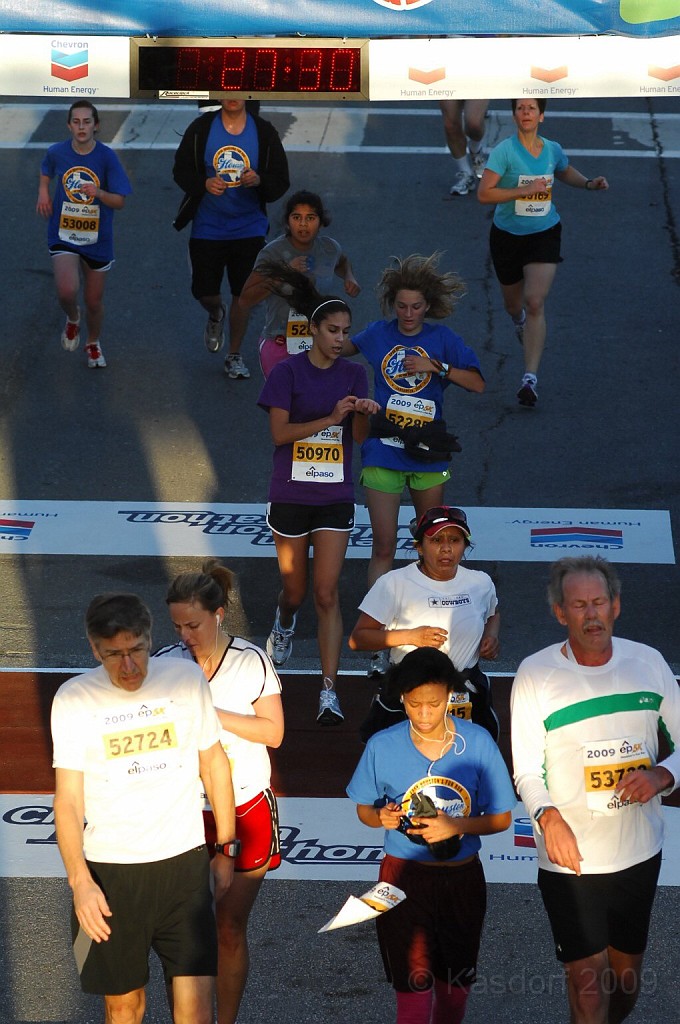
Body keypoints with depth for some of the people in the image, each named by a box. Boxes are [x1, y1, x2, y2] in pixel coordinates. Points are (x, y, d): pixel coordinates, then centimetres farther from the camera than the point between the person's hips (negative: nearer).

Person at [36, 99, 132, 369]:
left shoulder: (107, 157, -13)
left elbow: (119, 202, -12)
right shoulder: (57, 152, -7)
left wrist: (98, 193, -30)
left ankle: (93, 343, 44)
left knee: (94, 301, 13)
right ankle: (72, 320, 14)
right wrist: (43, 192, 5)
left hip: (97, 240, 0)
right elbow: (46, 169, 20)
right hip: (63, 235, 0)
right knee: (67, 291, -23)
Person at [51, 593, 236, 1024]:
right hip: (110, 872, 0)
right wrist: (80, 882, -15)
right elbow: (68, 799, -5)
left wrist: (226, 849, 11)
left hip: (184, 863, 1)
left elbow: (214, 763, 9)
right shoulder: (74, 700, -7)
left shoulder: (187, 678, -3)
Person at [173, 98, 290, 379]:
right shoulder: (201, 129, -5)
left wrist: (259, 181, -25)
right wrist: (204, 184, -21)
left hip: (249, 229, 0)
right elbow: (181, 171, -1)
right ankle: (216, 315, 39)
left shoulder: (264, 133, -5)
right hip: (207, 228, 0)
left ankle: (234, 356, 20)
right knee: (204, 292, 2)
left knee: (243, 294, 2)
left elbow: (281, 182, -3)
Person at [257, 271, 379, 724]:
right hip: (290, 495, -1)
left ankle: (329, 689, -8)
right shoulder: (288, 371, -6)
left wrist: (363, 412, -25)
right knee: (295, 588, 13)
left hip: (335, 497, 1)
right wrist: (330, 419, -22)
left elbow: (359, 436, -3)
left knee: (327, 593, -7)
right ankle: (284, 624, 50)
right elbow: (280, 432, -12)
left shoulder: (354, 374, 3)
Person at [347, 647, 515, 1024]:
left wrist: (455, 826, -21)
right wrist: (381, 817, -18)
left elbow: (501, 818, -4)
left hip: (461, 878, 1)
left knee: (455, 982, 13)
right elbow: (364, 808, 6)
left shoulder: (478, 743, -9)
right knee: (413, 984, -7)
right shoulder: (382, 746, -8)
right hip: (404, 876, -1)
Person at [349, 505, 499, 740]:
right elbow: (357, 639, -9)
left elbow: (493, 613, 30)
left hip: (467, 692, 3)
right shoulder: (394, 584, -7)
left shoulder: (480, 583, 6)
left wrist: (491, 635, 7)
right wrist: (410, 636, -20)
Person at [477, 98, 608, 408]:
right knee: (513, 304, 19)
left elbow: (565, 172, 23)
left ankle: (530, 377, -19)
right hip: (507, 235, -1)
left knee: (535, 303, -16)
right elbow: (484, 194, -23)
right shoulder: (504, 151, -16)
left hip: (544, 234, 1)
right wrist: (525, 190, -29)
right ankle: (519, 321, 60)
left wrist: (588, 183, 6)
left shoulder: (553, 150, -1)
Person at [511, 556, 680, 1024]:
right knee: (588, 979, -4)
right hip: (571, 858, -3)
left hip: (640, 851, 3)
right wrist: (547, 816, -26)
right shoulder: (536, 673, -9)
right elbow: (526, 767, -7)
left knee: (627, 973, 17)